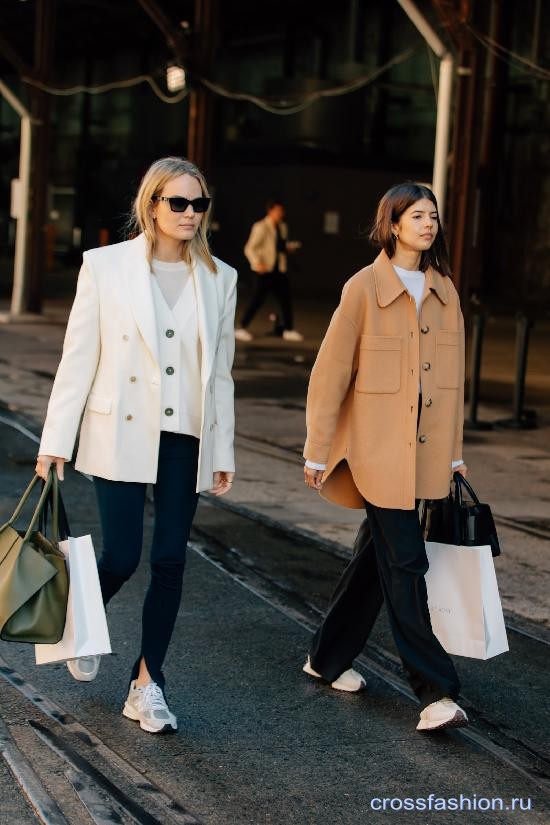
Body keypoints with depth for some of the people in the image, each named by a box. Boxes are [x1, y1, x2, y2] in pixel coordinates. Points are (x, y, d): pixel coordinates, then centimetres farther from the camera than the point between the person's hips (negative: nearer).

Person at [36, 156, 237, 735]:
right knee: (121, 558, -2)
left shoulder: (219, 279, 6)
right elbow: (78, 357, -2)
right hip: (121, 435, -3)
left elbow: (220, 371, 9)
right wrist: (56, 439, -5)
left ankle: (147, 684, 16)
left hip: (185, 440, 3)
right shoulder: (106, 265, -2)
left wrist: (223, 452, 8)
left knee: (169, 562, 3)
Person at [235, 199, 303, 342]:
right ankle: (241, 328, 1)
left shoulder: (282, 227, 14)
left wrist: (291, 246, 3)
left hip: (279, 270, 7)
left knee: (286, 298, 6)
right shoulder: (261, 227, -9)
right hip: (264, 271, -7)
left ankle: (288, 330, 16)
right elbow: (250, 248, -15)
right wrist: (257, 263, -31)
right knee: (258, 299, -7)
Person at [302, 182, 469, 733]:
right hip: (378, 447, -6)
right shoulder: (364, 288, -7)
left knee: (376, 555, 14)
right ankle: (435, 691, -3)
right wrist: (318, 451, -5)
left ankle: (328, 657, 30)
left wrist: (453, 451, 14)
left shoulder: (444, 291, 9)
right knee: (404, 564, -6)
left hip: (424, 450, 6)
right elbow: (330, 372, -5)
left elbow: (453, 375, 14)